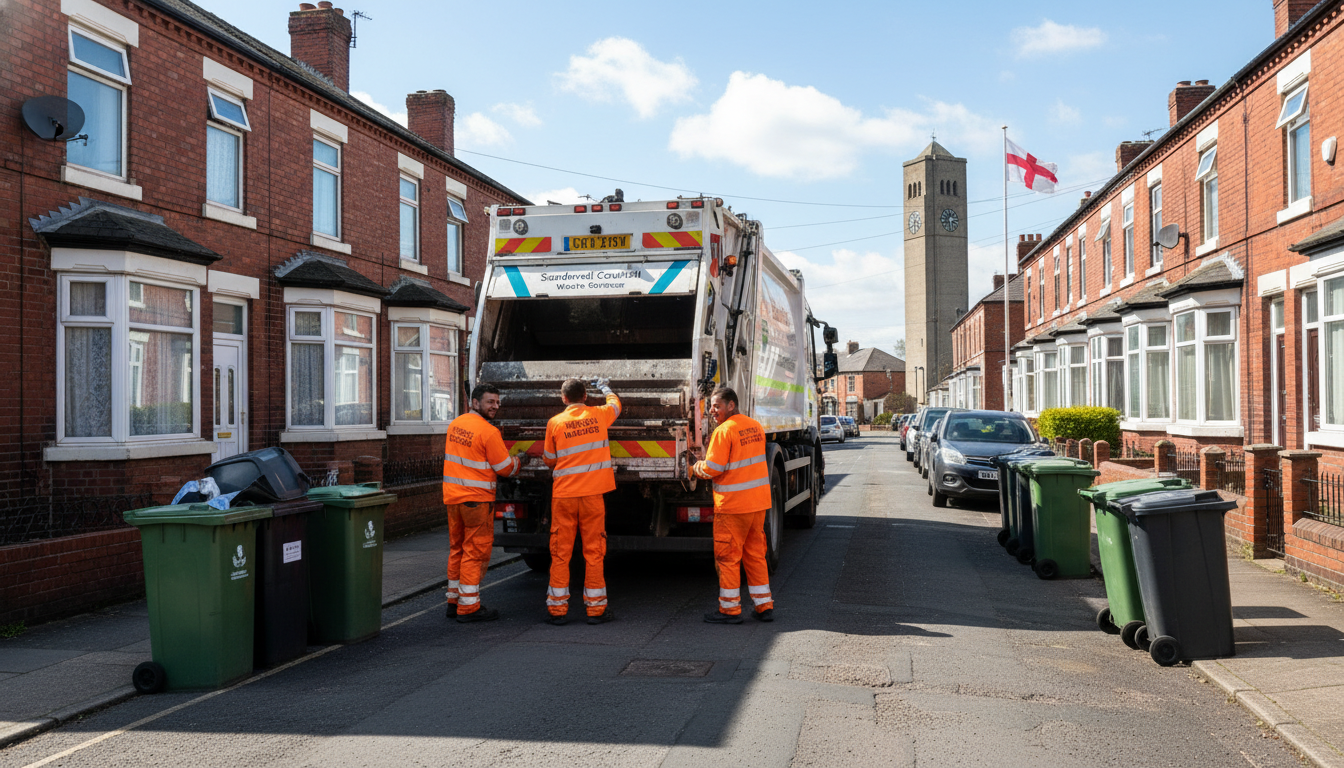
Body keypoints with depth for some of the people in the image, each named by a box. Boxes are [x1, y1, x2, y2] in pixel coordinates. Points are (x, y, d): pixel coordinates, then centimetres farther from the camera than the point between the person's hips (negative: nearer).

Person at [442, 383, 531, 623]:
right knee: (475, 551, -1)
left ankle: (454, 601, 25)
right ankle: (469, 607, 2)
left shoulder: (455, 424, 9)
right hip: (476, 498, -8)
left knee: (457, 549, 17)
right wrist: (522, 460, 10)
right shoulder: (488, 432, -15)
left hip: (452, 495, 8)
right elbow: (505, 468, -10)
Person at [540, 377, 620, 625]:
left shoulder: (554, 423, -1)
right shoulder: (598, 415, 3)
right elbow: (616, 404, 27)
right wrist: (604, 386, 45)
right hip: (592, 493, 0)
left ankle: (557, 608, 10)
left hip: (563, 494, 0)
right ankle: (596, 608, 9)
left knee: (560, 551, 6)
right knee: (593, 550, 6)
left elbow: (549, 460, 9)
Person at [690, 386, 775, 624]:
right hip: (759, 500, 8)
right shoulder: (756, 426, 10)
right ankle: (764, 606, 18)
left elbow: (712, 469, -14)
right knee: (755, 553, 15)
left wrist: (694, 468, 5)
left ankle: (730, 608, 8)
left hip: (733, 505, -7)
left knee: (727, 556, 3)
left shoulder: (724, 431, -14)